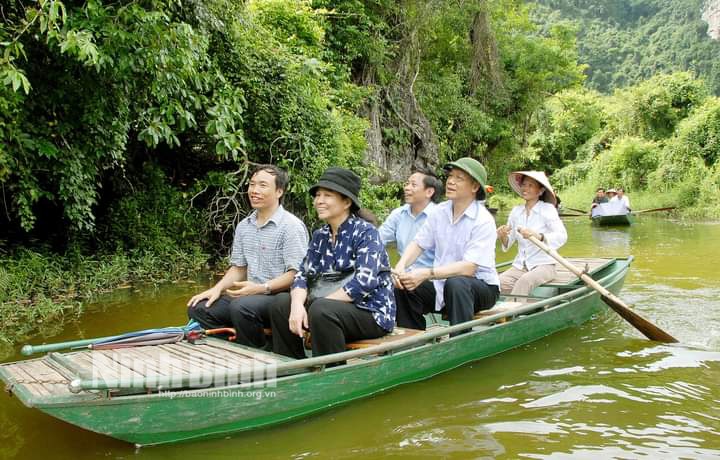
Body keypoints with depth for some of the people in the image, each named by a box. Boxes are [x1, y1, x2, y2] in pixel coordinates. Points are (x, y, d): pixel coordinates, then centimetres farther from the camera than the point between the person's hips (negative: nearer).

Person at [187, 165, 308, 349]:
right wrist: (217, 289, 1)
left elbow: (296, 275, -15)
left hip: (281, 295, -7)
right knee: (198, 308, -7)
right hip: (252, 295, 8)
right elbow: (238, 268, 18)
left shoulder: (292, 226, -10)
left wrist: (261, 288, -25)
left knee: (241, 306, -35)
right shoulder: (243, 226, 14)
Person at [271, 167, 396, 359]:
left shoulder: (366, 233, -12)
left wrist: (320, 303, -22)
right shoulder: (320, 236, 9)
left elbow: (365, 282, -24)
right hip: (341, 308, 8)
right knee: (280, 311, 3)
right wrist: (297, 304, -17)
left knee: (321, 311, -32)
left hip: (373, 313, -7)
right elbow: (303, 275, 5)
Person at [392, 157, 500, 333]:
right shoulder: (440, 212, 3)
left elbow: (469, 267, -25)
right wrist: (401, 266, -17)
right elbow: (418, 244, 5)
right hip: (443, 283, 6)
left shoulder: (483, 220, -16)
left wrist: (427, 274, -33)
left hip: (482, 287, -5)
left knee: (456, 283, -37)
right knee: (403, 287, -16)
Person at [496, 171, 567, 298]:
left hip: (544, 265, -4)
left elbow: (562, 236, -19)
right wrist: (502, 237, -12)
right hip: (519, 266, 4)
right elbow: (507, 245, 12)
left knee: (525, 280, -34)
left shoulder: (548, 209, -4)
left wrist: (538, 236, -36)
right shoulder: (516, 211, 9)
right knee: (498, 282, -25)